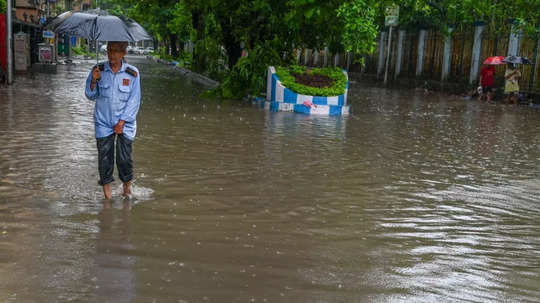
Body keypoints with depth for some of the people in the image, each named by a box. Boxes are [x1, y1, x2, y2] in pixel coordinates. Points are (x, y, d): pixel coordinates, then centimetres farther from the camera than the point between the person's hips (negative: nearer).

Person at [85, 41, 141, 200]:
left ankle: (127, 184, 21)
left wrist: (122, 121, -8)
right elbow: (90, 95, 6)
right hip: (103, 122, 1)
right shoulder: (98, 70, 1)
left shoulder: (132, 73, -3)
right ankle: (106, 184, 16)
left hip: (125, 122, -1)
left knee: (124, 157, -3)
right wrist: (94, 81, -14)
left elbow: (134, 100, -3)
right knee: (104, 155, -2)